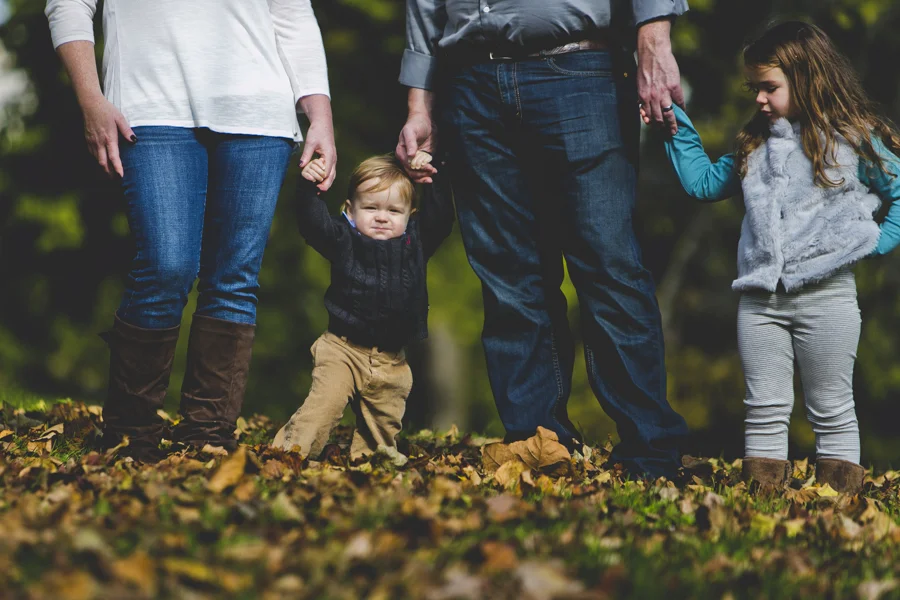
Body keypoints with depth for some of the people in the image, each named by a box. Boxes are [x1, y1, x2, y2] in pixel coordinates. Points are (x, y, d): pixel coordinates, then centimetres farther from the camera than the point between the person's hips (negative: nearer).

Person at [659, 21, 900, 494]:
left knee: (831, 412, 3)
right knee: (764, 410, 5)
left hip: (826, 296, -5)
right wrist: (676, 125, 17)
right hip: (759, 298, 5)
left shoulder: (853, 140, 0)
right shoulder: (755, 145, 15)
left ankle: (839, 497, 8)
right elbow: (703, 182, 23)